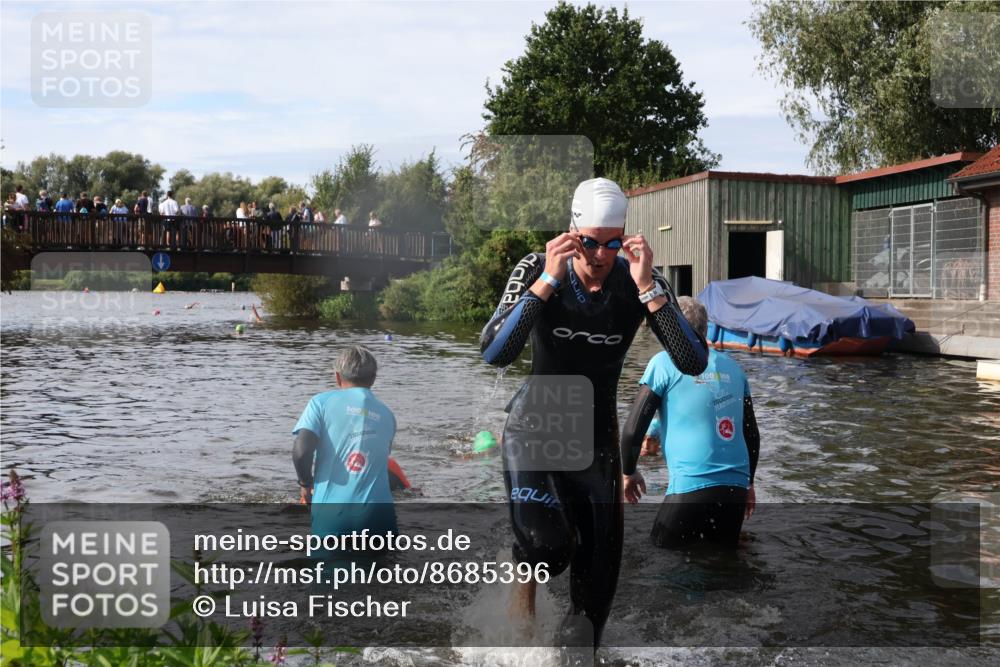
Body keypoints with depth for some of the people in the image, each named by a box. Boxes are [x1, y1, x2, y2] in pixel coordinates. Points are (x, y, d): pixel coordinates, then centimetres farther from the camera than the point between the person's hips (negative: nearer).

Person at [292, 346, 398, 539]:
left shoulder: (322, 401, 2)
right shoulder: (386, 414, 13)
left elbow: (301, 452, -9)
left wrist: (305, 484, 9)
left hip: (332, 512, -2)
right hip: (377, 513, 3)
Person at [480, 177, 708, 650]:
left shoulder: (639, 281, -11)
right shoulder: (537, 269, -15)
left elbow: (694, 364, -20)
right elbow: (494, 354, -27)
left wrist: (647, 288, -29)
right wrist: (549, 280, -32)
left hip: (596, 435, 3)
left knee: (597, 575, 7)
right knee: (545, 544, -27)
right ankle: (524, 588, 9)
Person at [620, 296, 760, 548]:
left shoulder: (665, 363, -2)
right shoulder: (732, 367, 13)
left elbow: (633, 428, -5)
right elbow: (752, 434, 17)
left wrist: (628, 473, 11)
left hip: (691, 488, -5)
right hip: (736, 489, 5)